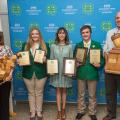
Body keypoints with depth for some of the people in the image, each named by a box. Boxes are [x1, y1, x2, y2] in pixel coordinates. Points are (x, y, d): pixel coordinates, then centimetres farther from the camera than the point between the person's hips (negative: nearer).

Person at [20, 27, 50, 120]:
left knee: (39, 93, 10)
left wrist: (45, 59, -19)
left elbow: (48, 59, 2)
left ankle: (39, 111, 25)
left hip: (41, 73, -1)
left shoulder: (45, 45, 3)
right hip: (28, 73, 2)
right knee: (31, 93, 11)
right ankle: (32, 112, 25)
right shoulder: (25, 45, 7)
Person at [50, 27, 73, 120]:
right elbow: (51, 59, 4)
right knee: (58, 91, 6)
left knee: (64, 91, 10)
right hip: (56, 72, 0)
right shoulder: (53, 46, 2)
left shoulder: (69, 46, 0)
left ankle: (63, 110, 22)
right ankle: (59, 111, 13)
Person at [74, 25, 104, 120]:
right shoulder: (78, 45, 8)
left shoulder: (97, 45, 3)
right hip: (81, 74, 2)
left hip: (92, 74, -2)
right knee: (81, 94, 13)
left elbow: (102, 58, 0)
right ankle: (81, 111, 29)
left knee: (92, 95, 9)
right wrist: (76, 63, -12)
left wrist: (99, 64, -19)